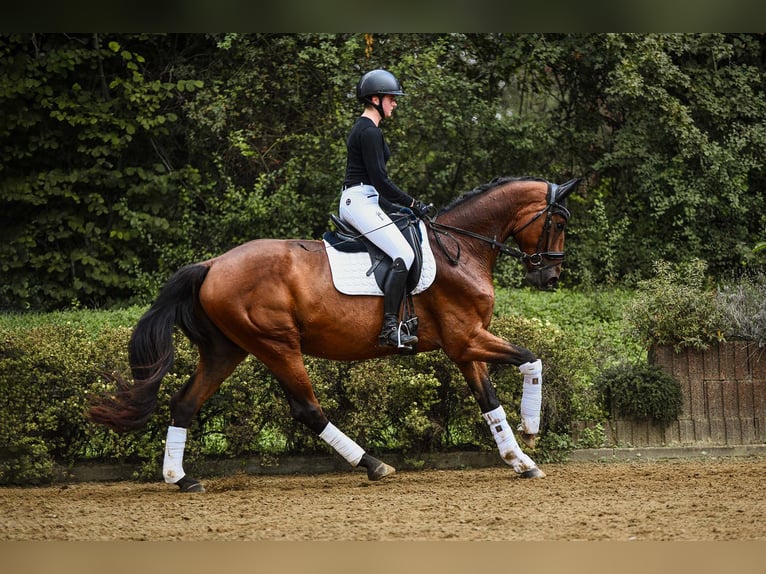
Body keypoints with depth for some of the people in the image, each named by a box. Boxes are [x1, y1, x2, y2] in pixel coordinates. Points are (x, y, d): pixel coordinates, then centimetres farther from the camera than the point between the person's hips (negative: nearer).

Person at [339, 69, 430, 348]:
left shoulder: (362, 128, 20)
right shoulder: (370, 132, -13)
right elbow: (379, 179, -18)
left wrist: (394, 206, 21)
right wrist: (411, 203, -11)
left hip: (356, 201, 11)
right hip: (361, 202, -11)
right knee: (404, 255, -20)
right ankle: (389, 328, -27)